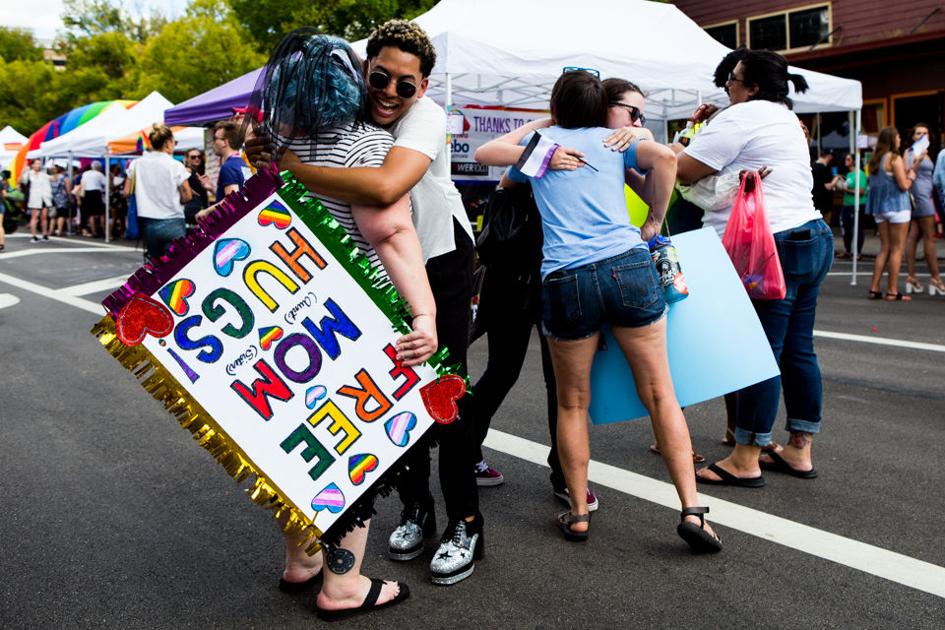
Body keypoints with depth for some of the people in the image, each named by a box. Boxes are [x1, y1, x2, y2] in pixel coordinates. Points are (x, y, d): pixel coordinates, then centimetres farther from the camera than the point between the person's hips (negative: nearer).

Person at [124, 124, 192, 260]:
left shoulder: (137, 164, 3)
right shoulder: (176, 166, -9)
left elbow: (127, 192, 7)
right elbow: (187, 197, -6)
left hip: (148, 223, 5)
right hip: (172, 222, -5)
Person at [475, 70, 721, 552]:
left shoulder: (539, 140, 19)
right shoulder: (613, 140, 18)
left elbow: (485, 153, 34)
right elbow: (665, 157, -1)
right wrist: (653, 223, 9)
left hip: (565, 278, 0)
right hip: (628, 264, 0)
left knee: (572, 404, 14)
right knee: (659, 394, 6)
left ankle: (578, 513, 17)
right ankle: (691, 509, 3)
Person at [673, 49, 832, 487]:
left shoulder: (743, 116, -8)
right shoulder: (785, 117, 22)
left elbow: (684, 170, -12)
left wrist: (676, 151, 9)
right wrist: (689, 149, 18)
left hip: (773, 249, -10)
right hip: (812, 239, 10)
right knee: (798, 350, 12)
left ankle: (745, 460, 1)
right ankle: (799, 450, 20)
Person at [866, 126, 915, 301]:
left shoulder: (875, 160, 11)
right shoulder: (895, 158, -12)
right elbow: (903, 185, -15)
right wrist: (911, 176, 5)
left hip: (879, 207, 7)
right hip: (896, 205, -7)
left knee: (884, 249, 12)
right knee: (897, 249, -1)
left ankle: (874, 288, 8)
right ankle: (893, 291, 0)